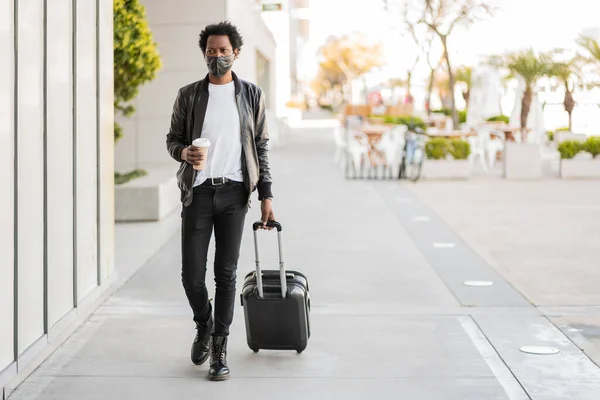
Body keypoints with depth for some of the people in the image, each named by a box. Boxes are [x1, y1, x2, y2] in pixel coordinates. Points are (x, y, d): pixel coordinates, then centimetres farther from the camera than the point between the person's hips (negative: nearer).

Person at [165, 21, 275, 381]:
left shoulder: (252, 95, 7)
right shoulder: (189, 95, 7)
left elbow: (261, 147, 8)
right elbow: (173, 138, 11)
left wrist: (266, 195, 2)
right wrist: (183, 151, -14)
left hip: (234, 191, 0)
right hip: (198, 191, 1)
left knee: (226, 273, 0)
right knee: (192, 274, 0)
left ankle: (220, 348, 9)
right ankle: (204, 327, 28)